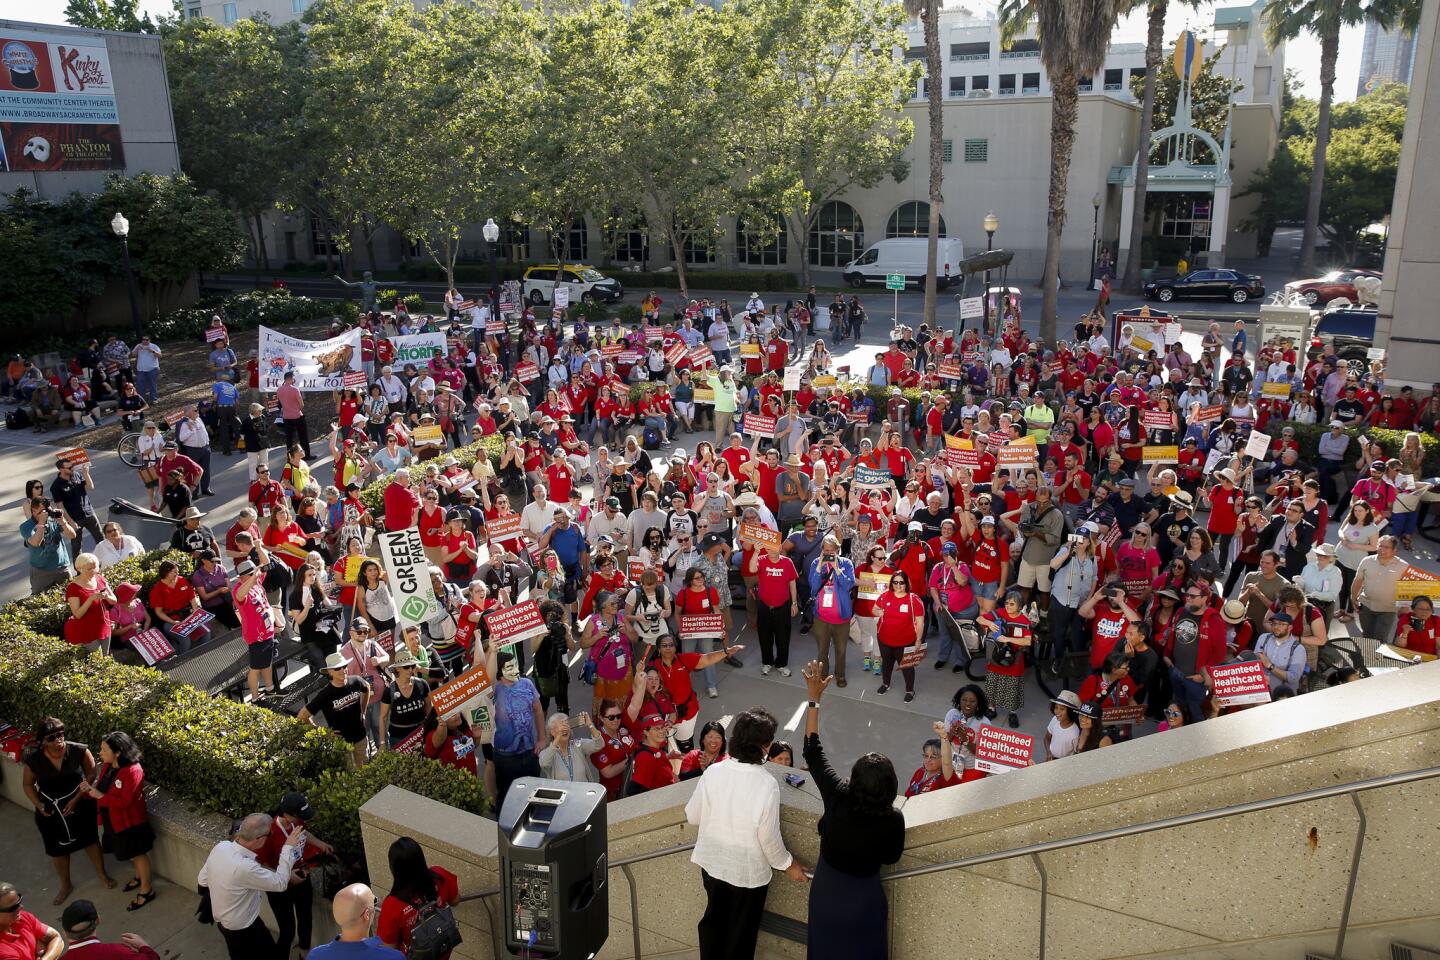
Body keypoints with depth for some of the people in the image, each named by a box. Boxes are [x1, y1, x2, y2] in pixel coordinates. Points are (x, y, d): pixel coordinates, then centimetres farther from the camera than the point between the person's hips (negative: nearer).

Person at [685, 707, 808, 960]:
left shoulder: (713, 772, -17)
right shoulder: (767, 784, -27)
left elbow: (692, 816, -5)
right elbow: (769, 837, -20)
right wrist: (788, 865, -2)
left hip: (712, 863, 4)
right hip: (748, 871, -4)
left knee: (713, 918, 27)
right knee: (741, 929, 20)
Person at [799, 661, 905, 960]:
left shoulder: (837, 798, -27)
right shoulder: (893, 819, -28)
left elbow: (812, 752, -17)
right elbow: (890, 858, -8)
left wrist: (814, 698, -15)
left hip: (826, 888, 1)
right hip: (863, 896, -1)